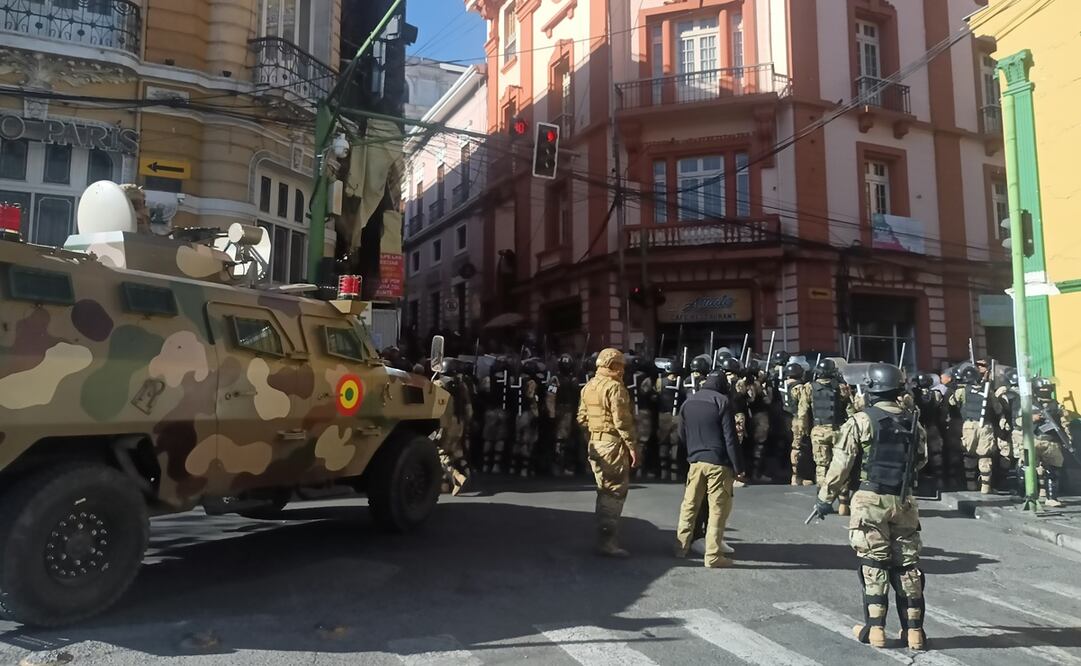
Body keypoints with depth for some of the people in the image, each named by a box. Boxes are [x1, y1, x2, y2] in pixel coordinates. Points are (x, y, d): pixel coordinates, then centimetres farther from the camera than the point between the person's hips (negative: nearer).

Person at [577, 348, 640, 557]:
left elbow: (582, 417, 15)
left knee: (605, 491, 17)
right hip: (613, 444, -9)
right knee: (615, 493, -3)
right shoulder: (615, 387, -14)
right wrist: (633, 446, -15)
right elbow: (622, 421, -18)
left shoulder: (589, 387, 12)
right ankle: (608, 542, -1)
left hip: (595, 444, 9)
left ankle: (603, 539, 24)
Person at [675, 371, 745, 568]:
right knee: (718, 510, 0)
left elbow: (682, 434, 16)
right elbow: (730, 439, -11)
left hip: (695, 462, 5)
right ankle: (713, 556, 1)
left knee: (689, 506, 14)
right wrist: (739, 467, -7)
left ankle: (681, 547, 21)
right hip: (718, 463, -5)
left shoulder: (688, 402, 10)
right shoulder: (722, 402, -8)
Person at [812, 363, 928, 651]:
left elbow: (841, 464, -9)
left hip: (871, 500, -4)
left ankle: (875, 629, 7)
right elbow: (921, 460, 16)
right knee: (907, 565, 11)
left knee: (873, 565, 4)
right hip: (904, 501, 4)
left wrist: (825, 498, -1)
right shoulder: (913, 422, 5)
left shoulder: (861, 420, -9)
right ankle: (914, 630, 16)